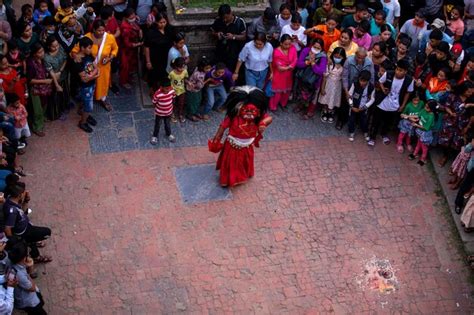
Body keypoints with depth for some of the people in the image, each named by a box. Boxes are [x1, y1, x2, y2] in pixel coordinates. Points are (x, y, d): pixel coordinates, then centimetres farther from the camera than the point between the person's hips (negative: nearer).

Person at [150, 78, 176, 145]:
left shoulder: (172, 91, -21)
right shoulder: (157, 94, -33)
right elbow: (154, 103, -17)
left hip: (168, 112, 3)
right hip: (159, 113, -3)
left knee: (167, 124, 27)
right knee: (157, 125, 19)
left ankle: (168, 134, 53)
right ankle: (155, 136, 43)